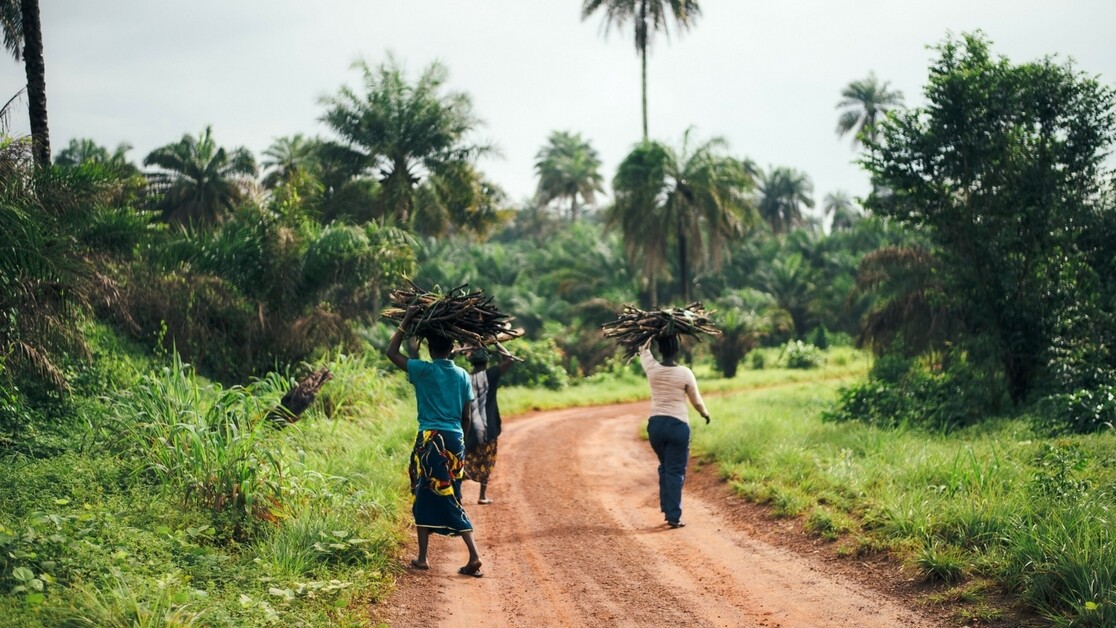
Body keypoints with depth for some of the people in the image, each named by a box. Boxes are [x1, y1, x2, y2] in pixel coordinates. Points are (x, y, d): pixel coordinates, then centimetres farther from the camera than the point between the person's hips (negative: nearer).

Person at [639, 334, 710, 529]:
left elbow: (643, 349, 19)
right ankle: (673, 516, -3)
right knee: (676, 471, 1)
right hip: (677, 425, -3)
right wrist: (705, 414, 23)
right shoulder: (685, 373, -9)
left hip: (655, 424, 4)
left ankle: (666, 509, 23)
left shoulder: (652, 369, -3)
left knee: (665, 467, 21)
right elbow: (696, 401, 3)